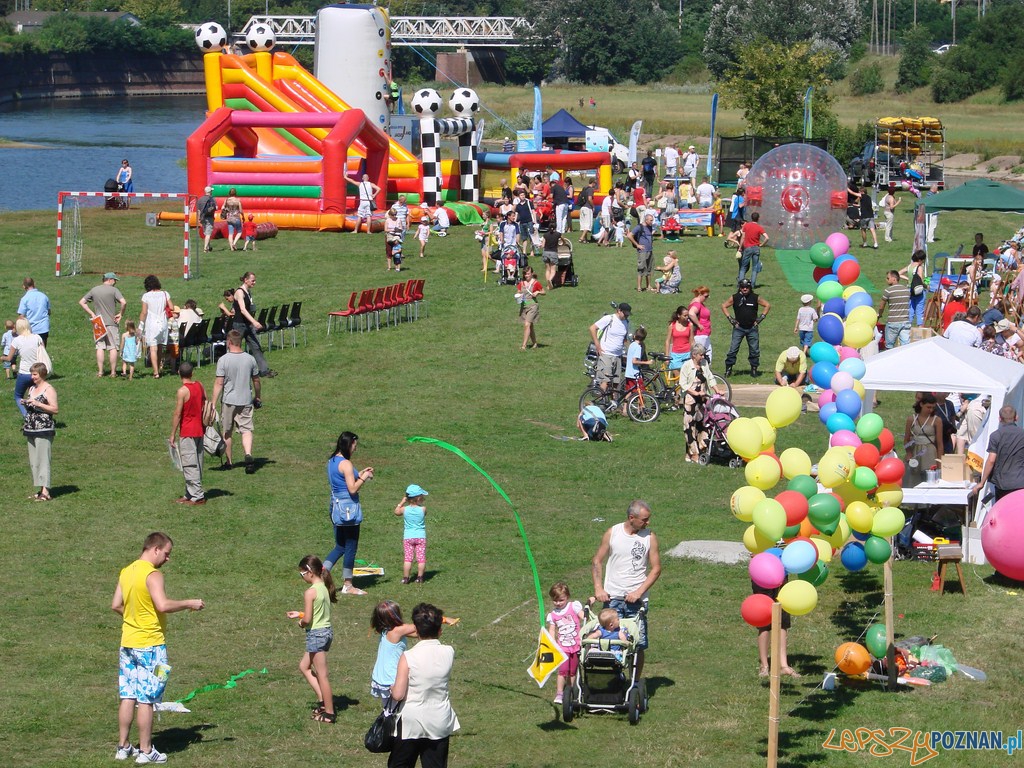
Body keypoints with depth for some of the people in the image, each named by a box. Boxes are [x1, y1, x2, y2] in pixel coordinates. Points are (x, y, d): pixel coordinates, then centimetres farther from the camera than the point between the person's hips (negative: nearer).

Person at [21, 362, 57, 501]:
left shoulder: (49, 389, -7)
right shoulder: (31, 389, 16)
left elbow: (55, 409, -14)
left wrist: (37, 403, -20)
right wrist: (25, 404, 3)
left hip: (44, 431, -8)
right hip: (31, 430, 8)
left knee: (42, 459, -11)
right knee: (33, 461, 7)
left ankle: (45, 491, -13)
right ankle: (40, 490, 12)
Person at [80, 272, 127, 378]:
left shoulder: (94, 290, 7)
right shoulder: (113, 290, -7)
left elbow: (81, 302, 10)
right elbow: (123, 302, -20)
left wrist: (91, 313, 7)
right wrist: (120, 314, -5)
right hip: (111, 322, -4)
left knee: (100, 347, 5)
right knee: (113, 348, 3)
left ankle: (100, 372, 4)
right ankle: (113, 372, 4)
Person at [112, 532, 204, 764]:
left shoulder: (126, 572, 10)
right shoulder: (152, 575, -16)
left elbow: (116, 606, 14)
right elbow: (163, 605, -28)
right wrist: (189, 604, -15)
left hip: (128, 643, 8)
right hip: (150, 644, -8)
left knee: (127, 697, 11)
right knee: (146, 700, -2)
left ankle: (123, 747, 15)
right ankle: (146, 751, 2)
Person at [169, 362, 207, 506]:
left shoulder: (182, 391, -16)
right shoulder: (200, 385, 3)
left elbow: (177, 414, -16)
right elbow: (206, 405, 9)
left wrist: (172, 435, -9)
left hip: (187, 433, -7)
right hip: (199, 431, 8)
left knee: (190, 465, -3)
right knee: (197, 463, 12)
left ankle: (197, 496, -4)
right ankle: (190, 494, 19)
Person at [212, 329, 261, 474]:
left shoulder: (223, 360, -11)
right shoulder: (250, 359, 0)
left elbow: (219, 383, -13)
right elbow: (256, 380, 9)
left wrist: (213, 403, -9)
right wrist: (257, 397, 25)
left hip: (228, 401, -2)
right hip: (246, 401, 2)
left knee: (227, 432, 12)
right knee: (246, 430, 1)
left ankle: (228, 462, 20)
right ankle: (248, 454, -23)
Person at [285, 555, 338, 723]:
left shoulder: (310, 592, -19)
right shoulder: (324, 588, 7)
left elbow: (307, 619, -20)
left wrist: (301, 622, 1)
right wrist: (299, 614, 16)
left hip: (316, 634, -9)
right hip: (327, 630, 9)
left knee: (322, 675, 1)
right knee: (304, 666, 22)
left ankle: (329, 713, 8)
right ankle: (323, 699, 19)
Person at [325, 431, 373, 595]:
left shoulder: (332, 461, 10)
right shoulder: (346, 464, -18)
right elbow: (352, 489, -20)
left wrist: (359, 474, 16)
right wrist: (364, 477, -6)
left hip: (336, 506, 9)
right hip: (348, 507, -9)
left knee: (340, 547, 16)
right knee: (350, 547, 3)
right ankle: (348, 586, 11)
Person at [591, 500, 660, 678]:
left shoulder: (650, 537, -1)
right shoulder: (612, 533, 0)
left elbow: (656, 568, -1)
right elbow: (597, 561, 6)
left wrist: (639, 592, -11)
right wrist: (598, 588, -7)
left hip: (637, 599, 0)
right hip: (612, 598, 1)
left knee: (638, 645, -2)